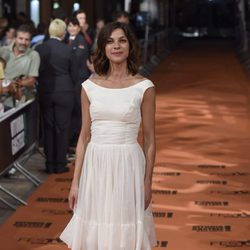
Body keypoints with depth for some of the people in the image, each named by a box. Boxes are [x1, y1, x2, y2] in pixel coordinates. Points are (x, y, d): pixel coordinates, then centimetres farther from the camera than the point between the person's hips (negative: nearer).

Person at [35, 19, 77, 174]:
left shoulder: (39, 49, -5)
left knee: (48, 129, 10)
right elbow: (73, 74, -1)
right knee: (62, 129, 5)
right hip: (64, 93, -2)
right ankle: (60, 165, 7)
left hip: (45, 93, 2)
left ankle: (50, 164, 14)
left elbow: (37, 72, 3)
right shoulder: (67, 50, -11)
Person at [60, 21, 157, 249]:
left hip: (128, 166, -2)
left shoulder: (144, 87, -4)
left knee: (126, 230, 6)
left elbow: (149, 139, 1)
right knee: (95, 230, 10)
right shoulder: (90, 86, 3)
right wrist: (75, 181, 4)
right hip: (95, 165, 2)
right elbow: (84, 136, 7)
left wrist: (147, 183, 0)